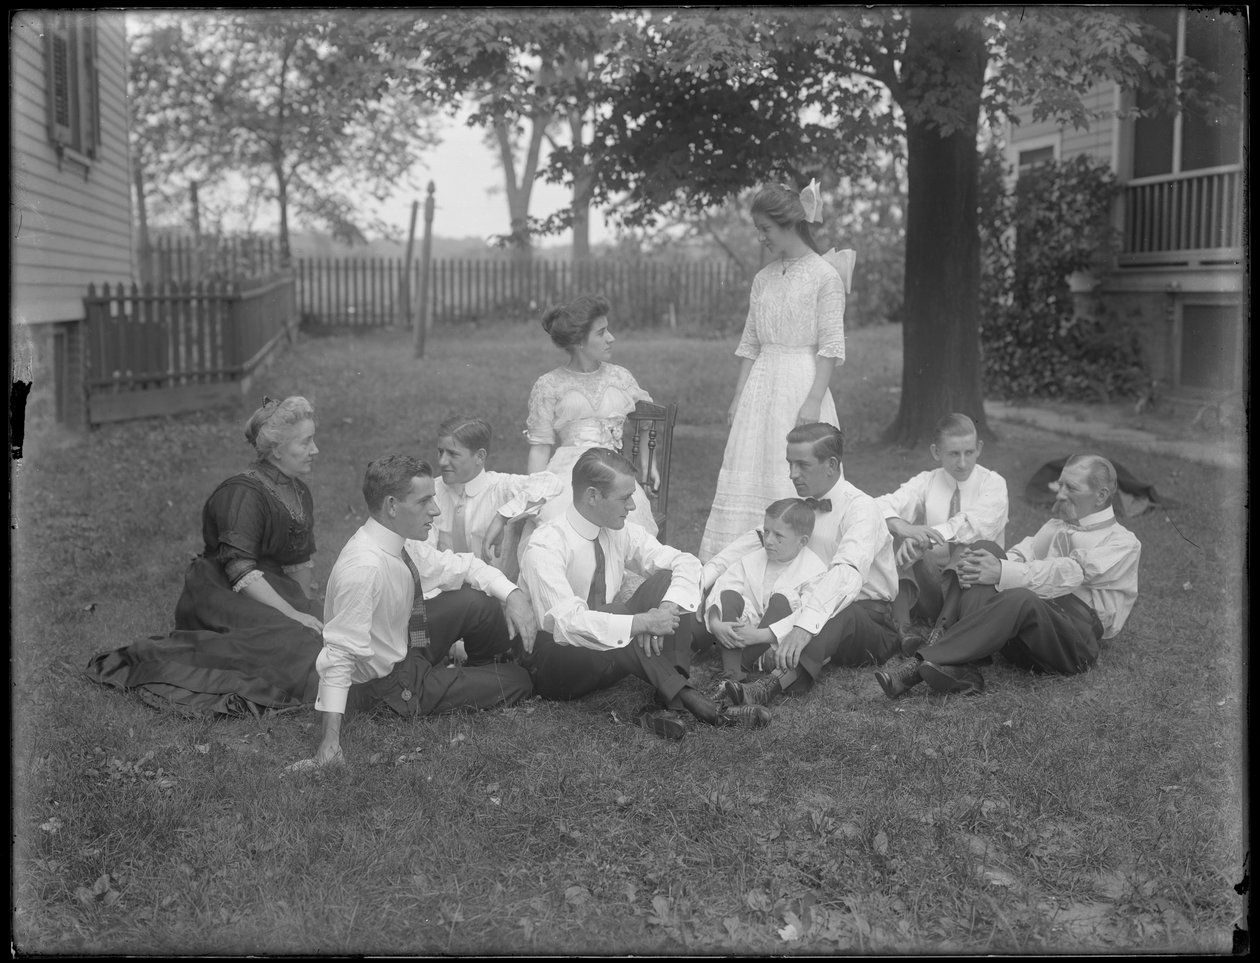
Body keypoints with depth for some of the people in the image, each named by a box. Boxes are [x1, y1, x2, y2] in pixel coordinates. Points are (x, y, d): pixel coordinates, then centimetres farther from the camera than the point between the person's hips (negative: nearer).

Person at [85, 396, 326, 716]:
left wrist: (311, 610, 3)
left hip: (271, 594, 8)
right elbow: (240, 571, -23)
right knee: (288, 642, -32)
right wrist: (291, 615, -26)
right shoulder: (242, 494, -16)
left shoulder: (300, 492, 12)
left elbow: (301, 564, 17)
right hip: (219, 595, -8)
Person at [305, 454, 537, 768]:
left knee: (475, 602, -5)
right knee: (517, 683, -4)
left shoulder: (400, 540, -9)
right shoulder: (364, 568, -34)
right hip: (388, 688, -8)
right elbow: (340, 653, -35)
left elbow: (460, 566, 5)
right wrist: (330, 739, -38)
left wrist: (512, 594, -11)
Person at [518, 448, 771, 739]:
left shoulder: (621, 532, -3)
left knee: (667, 580, -14)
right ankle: (686, 697, -30)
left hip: (611, 655, 7)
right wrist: (643, 622, -37)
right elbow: (567, 622, -34)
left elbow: (687, 563, -3)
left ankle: (670, 706, -28)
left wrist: (665, 610, -24)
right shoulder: (545, 548, -22)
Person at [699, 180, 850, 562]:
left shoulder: (825, 276, -6)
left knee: (796, 482, -5)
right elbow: (750, 344, 14)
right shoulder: (763, 278, 12)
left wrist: (813, 401, -16)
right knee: (748, 479, 3)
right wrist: (738, 398, 8)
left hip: (802, 385, -6)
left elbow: (831, 347, -9)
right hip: (760, 386, 6)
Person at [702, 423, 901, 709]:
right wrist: (700, 580, -11)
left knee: (838, 615, -42)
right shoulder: (799, 504, 9)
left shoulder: (861, 507, -16)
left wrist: (806, 625, -49)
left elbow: (847, 573, -34)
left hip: (867, 619, -8)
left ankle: (772, 685, -66)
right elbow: (751, 543, 5)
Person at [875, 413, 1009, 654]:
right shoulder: (925, 482, 5)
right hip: (926, 586, 3)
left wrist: (923, 538, -37)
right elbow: (880, 506, -13)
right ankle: (901, 624, -29)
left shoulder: (993, 483, -2)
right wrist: (903, 527, -36)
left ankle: (943, 624, -30)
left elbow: (975, 524, -22)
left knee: (971, 547, -32)